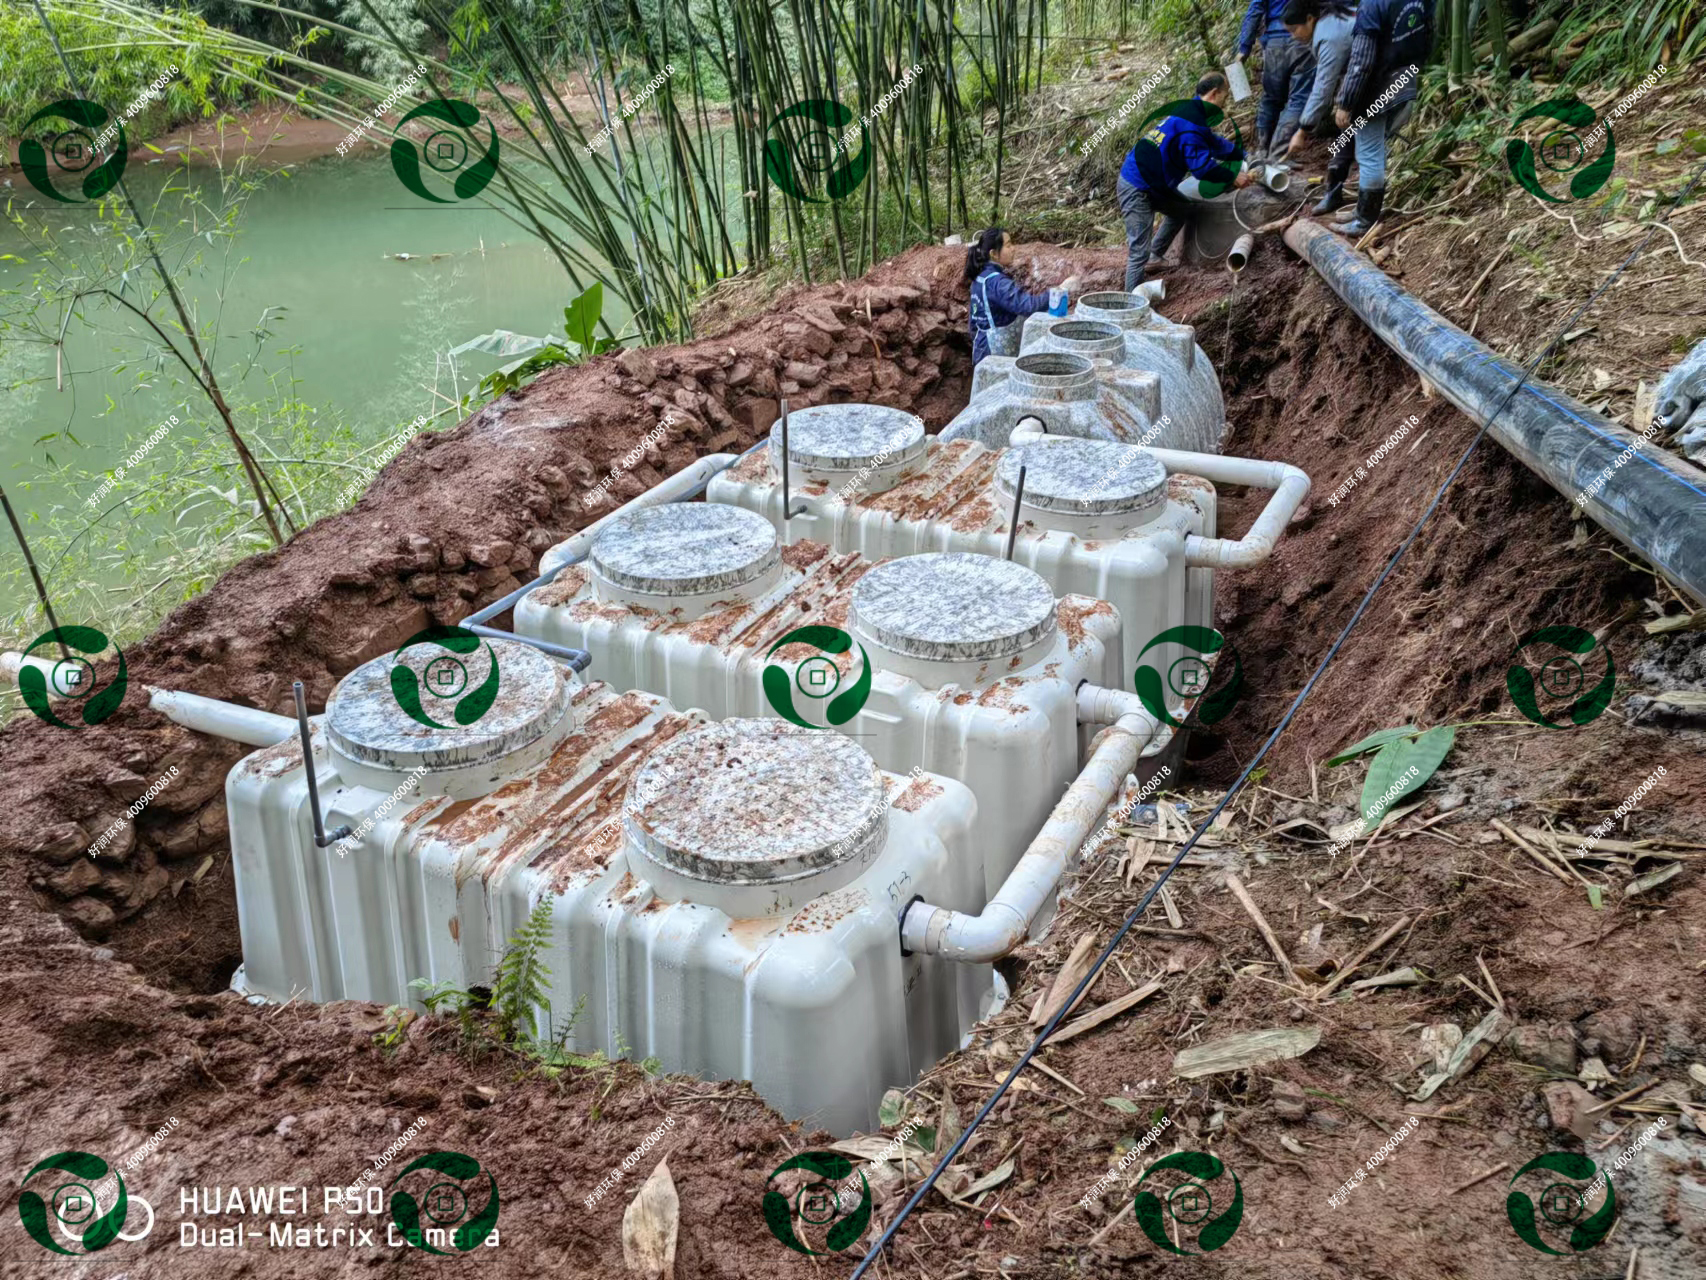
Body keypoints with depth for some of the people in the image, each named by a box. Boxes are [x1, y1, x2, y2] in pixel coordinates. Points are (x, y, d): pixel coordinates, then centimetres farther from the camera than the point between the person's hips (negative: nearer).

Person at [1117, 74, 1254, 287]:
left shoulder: (1191, 112, 13)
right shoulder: (1191, 124, -19)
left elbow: (1215, 143, 29)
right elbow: (1201, 167, -21)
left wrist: (1244, 154, 30)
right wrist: (1233, 176, -11)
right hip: (1136, 189, -11)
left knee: (1182, 210, 29)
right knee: (1139, 252, -11)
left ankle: (1153, 258, 31)